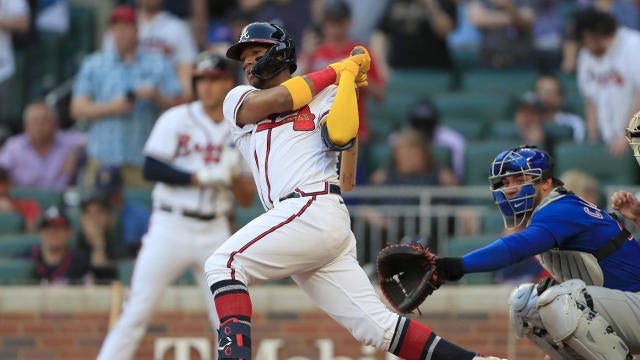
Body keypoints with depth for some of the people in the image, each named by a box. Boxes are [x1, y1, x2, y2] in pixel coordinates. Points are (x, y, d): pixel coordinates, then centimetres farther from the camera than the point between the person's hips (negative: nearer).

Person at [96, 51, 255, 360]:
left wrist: (235, 175, -9)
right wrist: (199, 177, -17)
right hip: (171, 228, -3)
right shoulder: (176, 120, 1)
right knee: (137, 311, -7)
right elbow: (151, 168, -11)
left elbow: (247, 200, 11)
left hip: (215, 232, 3)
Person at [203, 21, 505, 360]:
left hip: (315, 208, -5)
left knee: (223, 264, -20)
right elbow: (274, 101, 2)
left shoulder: (325, 96, 11)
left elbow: (339, 137, -9)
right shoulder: (238, 100, 24)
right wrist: (335, 71, 8)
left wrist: (348, 76, -5)